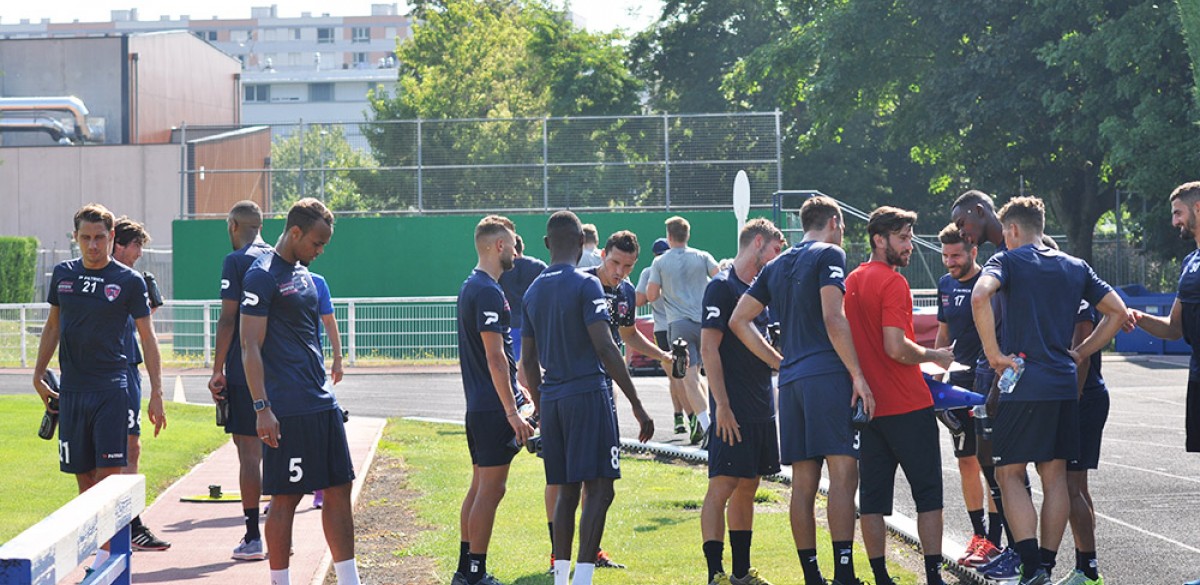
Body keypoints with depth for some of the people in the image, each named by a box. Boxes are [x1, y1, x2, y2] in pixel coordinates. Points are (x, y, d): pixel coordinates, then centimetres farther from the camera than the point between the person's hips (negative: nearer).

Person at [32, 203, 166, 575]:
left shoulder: (129, 281, -2)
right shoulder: (63, 275, 9)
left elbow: (147, 338, 1)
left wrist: (156, 394, -3)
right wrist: (39, 375, 17)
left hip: (111, 388, -4)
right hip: (71, 390, 4)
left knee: (109, 474, -9)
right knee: (83, 478, 6)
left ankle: (104, 556, -7)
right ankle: (95, 549, 13)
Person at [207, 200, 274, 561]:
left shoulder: (236, 261, -7)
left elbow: (228, 319, -12)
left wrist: (217, 370, -8)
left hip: (243, 371, -6)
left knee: (249, 450, -5)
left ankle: (253, 538, -5)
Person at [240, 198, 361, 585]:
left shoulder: (303, 274, 16)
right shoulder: (262, 276, -10)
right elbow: (251, 347, -14)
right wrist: (262, 408, -19)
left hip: (322, 404, 9)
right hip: (288, 409, -9)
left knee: (339, 489, 7)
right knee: (286, 498, -3)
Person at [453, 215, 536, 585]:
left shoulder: (471, 287, 16)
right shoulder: (489, 292, -16)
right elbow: (495, 357, -21)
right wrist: (512, 412, -21)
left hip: (478, 405, 10)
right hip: (494, 406, -10)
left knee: (480, 486, 14)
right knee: (491, 489, -6)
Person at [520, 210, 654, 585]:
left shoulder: (533, 292, 13)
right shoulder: (585, 285, -8)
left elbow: (529, 361, 16)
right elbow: (605, 348, -14)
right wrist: (637, 406, -12)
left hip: (551, 400, 7)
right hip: (588, 393, -7)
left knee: (567, 491, 12)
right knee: (599, 489, -6)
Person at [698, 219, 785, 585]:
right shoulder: (723, 287, -9)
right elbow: (709, 349, -14)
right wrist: (722, 406, -18)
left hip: (761, 409, 9)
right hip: (734, 411, -9)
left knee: (747, 489, 12)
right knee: (722, 487, -8)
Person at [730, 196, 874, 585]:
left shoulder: (777, 266, 20)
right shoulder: (829, 255, -1)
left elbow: (738, 321, 19)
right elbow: (833, 319, -13)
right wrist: (858, 375, -12)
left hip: (791, 380, 7)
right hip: (828, 374, -7)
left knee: (803, 484, 6)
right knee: (842, 475, -10)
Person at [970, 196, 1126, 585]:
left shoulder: (1009, 261, -2)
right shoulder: (1075, 268, 15)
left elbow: (980, 295, -22)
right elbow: (1117, 312, 15)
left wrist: (994, 354, -15)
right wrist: (1079, 353, 15)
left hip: (1022, 387, -5)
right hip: (1064, 385, 5)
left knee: (1009, 473, 0)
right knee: (1054, 476, 11)